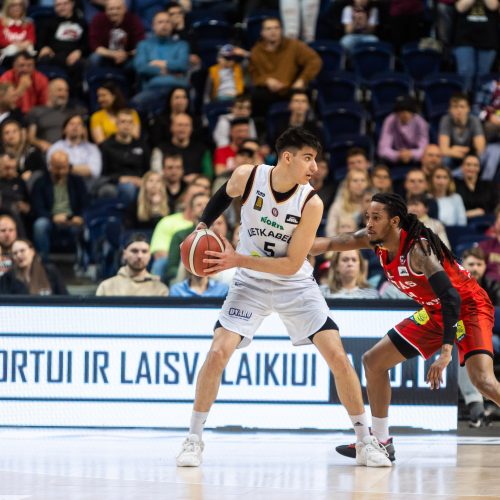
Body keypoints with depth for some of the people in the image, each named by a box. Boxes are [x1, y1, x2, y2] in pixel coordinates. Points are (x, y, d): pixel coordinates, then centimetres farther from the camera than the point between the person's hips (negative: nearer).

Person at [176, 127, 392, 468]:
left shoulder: (311, 203, -21)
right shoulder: (247, 177, -16)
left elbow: (292, 264, -21)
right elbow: (223, 196, 10)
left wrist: (238, 260, -25)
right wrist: (202, 227, -3)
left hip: (295, 284, -1)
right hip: (251, 283, 1)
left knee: (337, 356, -10)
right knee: (218, 352, -15)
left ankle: (365, 440, 4)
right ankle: (194, 440, 0)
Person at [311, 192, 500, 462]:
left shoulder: (417, 248, -30)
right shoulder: (374, 240, -7)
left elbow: (452, 297, -37)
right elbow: (329, 243, -7)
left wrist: (446, 351, -43)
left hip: (468, 307, -9)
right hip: (435, 312, 9)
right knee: (373, 361, 9)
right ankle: (381, 442, 20)